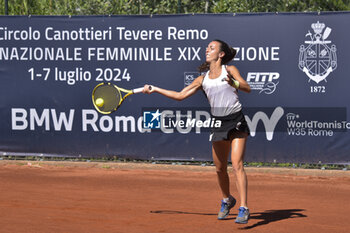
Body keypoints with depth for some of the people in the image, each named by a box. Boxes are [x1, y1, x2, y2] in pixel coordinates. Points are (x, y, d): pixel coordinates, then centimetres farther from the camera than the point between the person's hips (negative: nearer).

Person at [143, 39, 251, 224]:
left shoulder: (230, 70, 2)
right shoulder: (203, 79, 13)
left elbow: (247, 88, -9)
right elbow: (180, 95, 15)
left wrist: (234, 83, -29)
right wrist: (155, 89, 13)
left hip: (236, 121, -5)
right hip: (218, 124, 5)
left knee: (237, 164, -15)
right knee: (220, 168, 9)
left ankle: (243, 208, -18)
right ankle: (227, 200, 33)